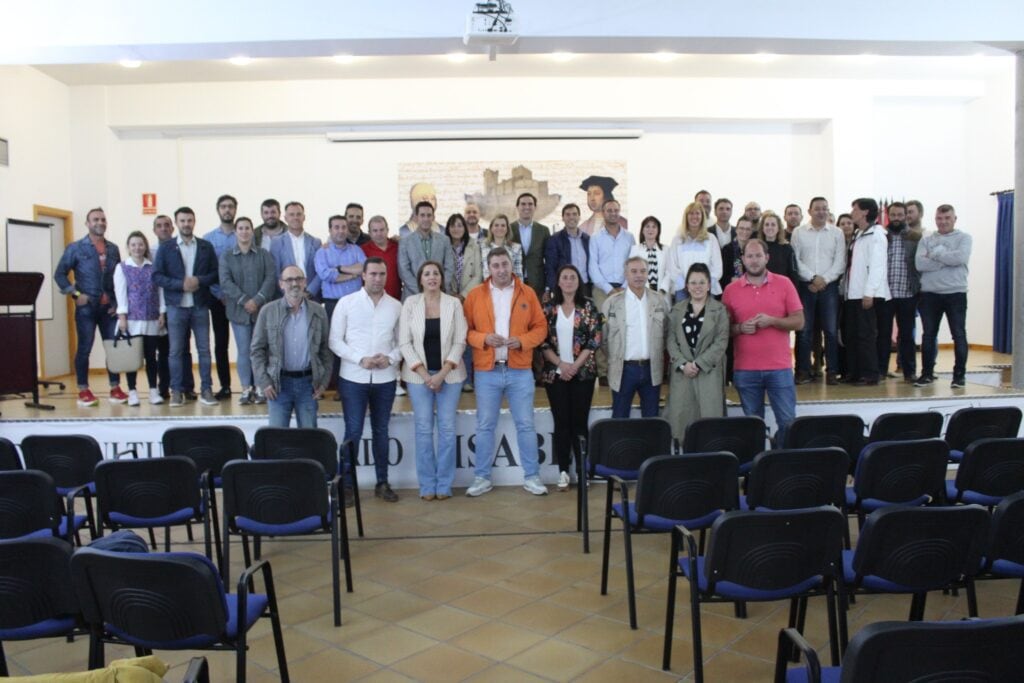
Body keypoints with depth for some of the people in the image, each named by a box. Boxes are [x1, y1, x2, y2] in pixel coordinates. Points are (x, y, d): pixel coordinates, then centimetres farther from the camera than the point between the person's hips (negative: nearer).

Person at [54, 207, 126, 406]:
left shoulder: (113, 249, 11)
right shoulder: (76, 248, 0)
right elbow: (59, 274, 0)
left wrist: (118, 302, 3)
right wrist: (75, 294, -10)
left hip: (109, 307, 3)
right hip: (86, 307, -3)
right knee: (84, 349, 1)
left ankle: (115, 388, 11)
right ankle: (83, 391, 8)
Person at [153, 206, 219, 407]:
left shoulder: (206, 247, 8)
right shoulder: (166, 248, 4)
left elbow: (215, 273, 5)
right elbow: (157, 275, -1)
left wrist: (199, 280, -13)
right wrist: (180, 284, -13)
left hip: (200, 305, 1)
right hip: (176, 306, -1)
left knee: (204, 349, 2)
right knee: (176, 350, 2)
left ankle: (206, 390, 8)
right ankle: (176, 391, 8)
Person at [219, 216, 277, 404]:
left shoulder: (264, 255, 7)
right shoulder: (226, 257, 8)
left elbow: (271, 279, -3)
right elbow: (225, 282, -4)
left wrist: (257, 300, -14)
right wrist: (244, 301, -14)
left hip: (262, 309, 0)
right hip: (239, 310, 0)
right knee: (243, 351, 1)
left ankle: (260, 388, 9)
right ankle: (246, 389, 7)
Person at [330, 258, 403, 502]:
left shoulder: (396, 306, 4)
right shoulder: (346, 303, -2)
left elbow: (402, 341, 8)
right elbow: (335, 340, -3)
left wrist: (391, 358, -12)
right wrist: (360, 359, -14)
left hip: (385, 378, 2)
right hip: (353, 378, -2)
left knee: (381, 431, 12)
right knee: (353, 432, -1)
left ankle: (382, 482, 22)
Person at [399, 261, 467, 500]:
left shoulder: (454, 303, 1)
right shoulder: (410, 303, 0)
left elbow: (460, 341, -2)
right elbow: (404, 342, -2)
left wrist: (442, 373, -12)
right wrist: (424, 374, -11)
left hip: (449, 373, 0)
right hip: (419, 374, 0)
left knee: (447, 428, 2)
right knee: (423, 429, 3)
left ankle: (444, 484, 13)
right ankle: (427, 485, 13)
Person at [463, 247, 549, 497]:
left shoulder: (527, 293, 4)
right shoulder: (475, 295, 3)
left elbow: (540, 328, 4)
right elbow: (466, 330, 3)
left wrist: (522, 341, -14)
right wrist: (483, 339, -16)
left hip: (520, 371, 0)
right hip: (486, 371, 0)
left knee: (526, 425, 5)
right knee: (485, 426, 7)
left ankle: (532, 477, 17)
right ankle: (482, 478, 17)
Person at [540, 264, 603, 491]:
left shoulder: (588, 307, 1)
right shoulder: (549, 308, 4)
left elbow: (594, 340, -4)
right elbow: (542, 340, 1)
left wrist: (575, 365, -11)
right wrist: (560, 364, -10)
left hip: (583, 373, -1)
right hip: (555, 373, 1)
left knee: (579, 421, 1)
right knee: (561, 422, 3)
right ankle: (563, 471, 10)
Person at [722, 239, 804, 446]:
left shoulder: (784, 284, 3)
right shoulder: (731, 289, 4)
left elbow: (799, 321, 1)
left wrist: (772, 321, -14)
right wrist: (740, 328, -12)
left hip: (780, 367, 0)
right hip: (745, 369, 0)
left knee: (788, 421, 0)